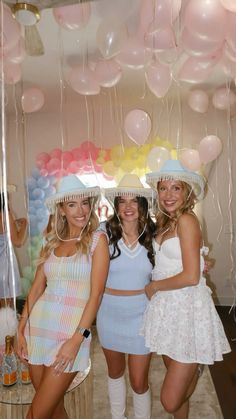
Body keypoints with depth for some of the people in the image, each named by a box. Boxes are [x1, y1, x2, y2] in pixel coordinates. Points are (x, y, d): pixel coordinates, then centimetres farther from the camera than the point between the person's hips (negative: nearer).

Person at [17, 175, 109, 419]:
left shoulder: (97, 239, -6)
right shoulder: (52, 241, 8)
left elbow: (96, 293, -10)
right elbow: (37, 287, 9)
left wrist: (77, 339, -14)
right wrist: (21, 329, 5)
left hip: (72, 330, -5)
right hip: (39, 326, 5)